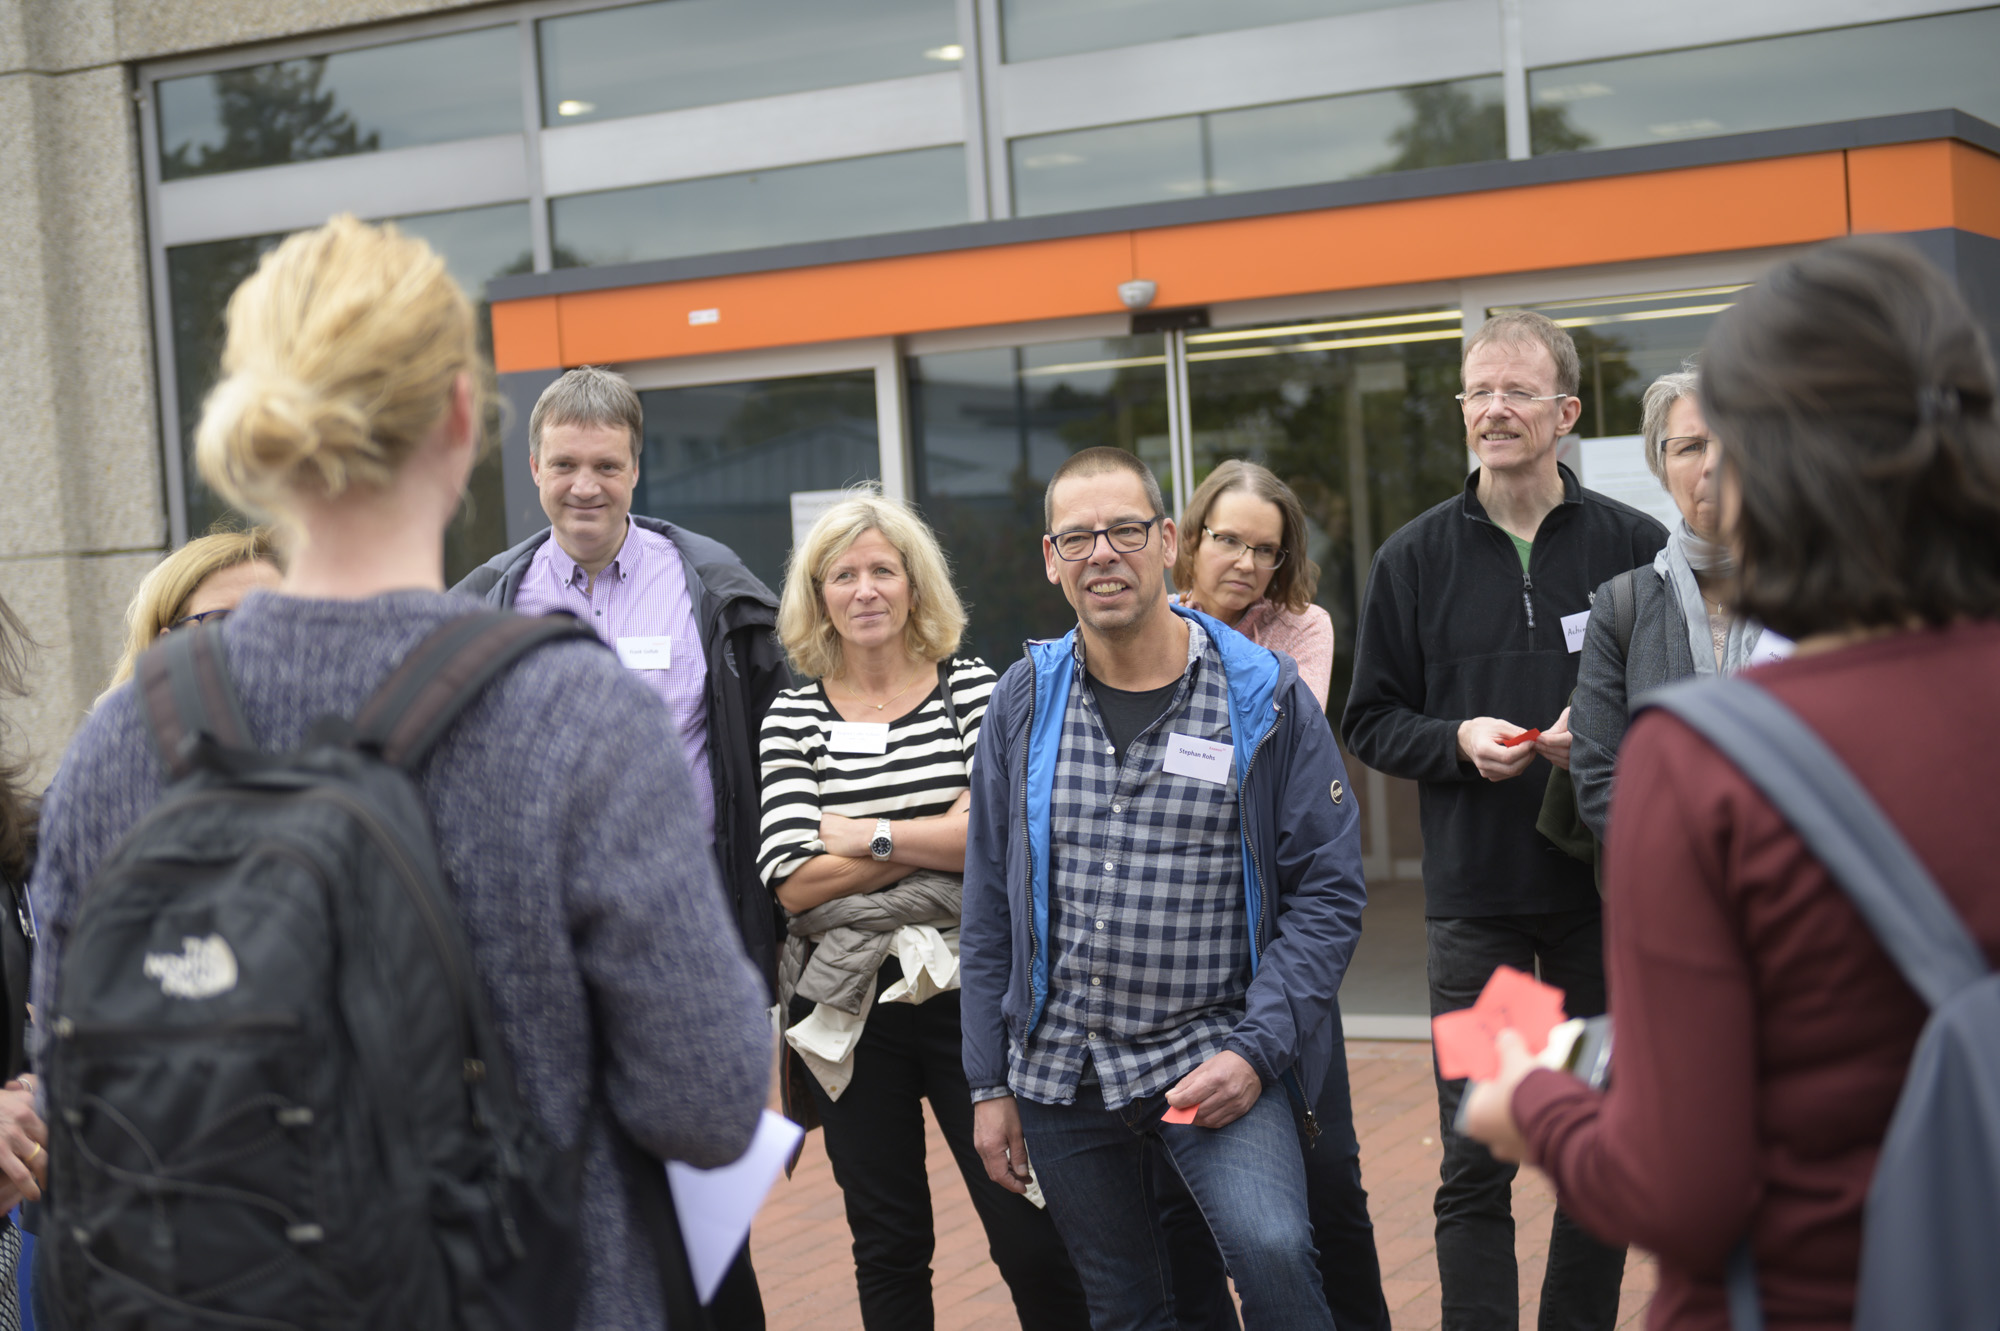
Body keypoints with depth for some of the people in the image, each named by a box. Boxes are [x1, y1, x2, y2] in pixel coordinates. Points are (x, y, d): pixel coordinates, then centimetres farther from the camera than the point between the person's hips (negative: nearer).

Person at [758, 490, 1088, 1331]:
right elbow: (793, 882, -7)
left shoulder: (972, 689, 3)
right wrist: (942, 838, -10)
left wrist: (870, 835, -9)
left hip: (968, 998, -1)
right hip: (851, 1013, 1)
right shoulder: (792, 718, 4)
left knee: (1031, 1239, -1)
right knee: (888, 1245, 11)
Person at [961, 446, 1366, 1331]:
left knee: (1271, 1251, -26)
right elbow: (989, 909, 9)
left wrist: (1254, 1049, -13)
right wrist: (989, 1084, 7)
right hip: (1059, 1069, 3)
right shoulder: (1024, 702, 5)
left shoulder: (1265, 698, -4)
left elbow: (1328, 891, -3)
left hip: (1215, 1054, -3)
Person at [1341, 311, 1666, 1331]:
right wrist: (1459, 740, -11)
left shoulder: (1634, 547, 1)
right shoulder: (1415, 558, 5)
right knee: (1475, 1161, -1)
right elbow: (1371, 721, 8)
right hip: (1474, 900, 0)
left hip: (1606, 890, 0)